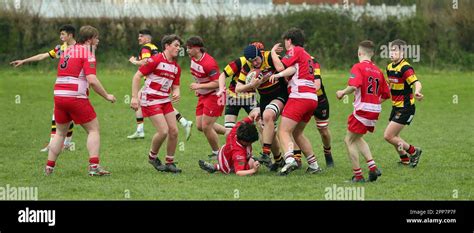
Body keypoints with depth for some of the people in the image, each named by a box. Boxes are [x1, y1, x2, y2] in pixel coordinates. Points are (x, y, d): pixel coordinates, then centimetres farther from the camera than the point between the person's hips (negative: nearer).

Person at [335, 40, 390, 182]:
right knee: (357, 138, 25)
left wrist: (343, 92, -7)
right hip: (375, 110, 7)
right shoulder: (378, 71, 12)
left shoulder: (358, 67, -8)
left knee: (349, 141, 5)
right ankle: (372, 167, 11)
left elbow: (354, 86, -25)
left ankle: (358, 175, 1)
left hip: (362, 110, -7)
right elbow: (386, 94, 15)